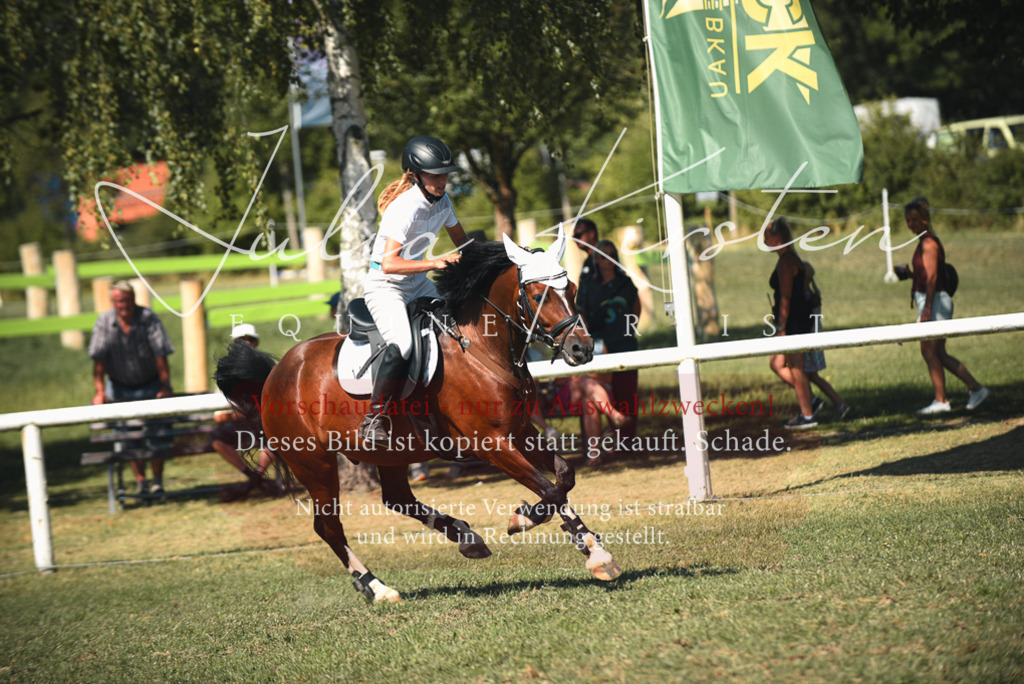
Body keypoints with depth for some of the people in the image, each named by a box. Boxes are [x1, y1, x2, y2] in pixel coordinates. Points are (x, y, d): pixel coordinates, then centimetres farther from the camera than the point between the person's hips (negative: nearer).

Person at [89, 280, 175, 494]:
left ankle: (157, 482, 1)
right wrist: (100, 391, -21)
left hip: (151, 384, -2)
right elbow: (98, 360, -14)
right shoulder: (104, 322, -13)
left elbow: (161, 355, -21)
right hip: (120, 386, 2)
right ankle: (140, 481, 0)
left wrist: (165, 386, -26)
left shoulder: (148, 318, -19)